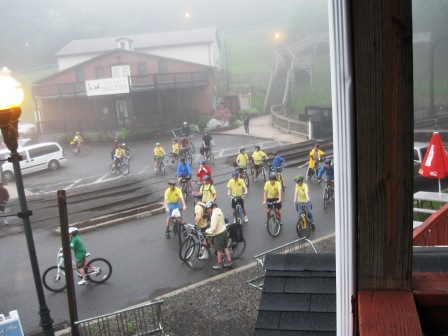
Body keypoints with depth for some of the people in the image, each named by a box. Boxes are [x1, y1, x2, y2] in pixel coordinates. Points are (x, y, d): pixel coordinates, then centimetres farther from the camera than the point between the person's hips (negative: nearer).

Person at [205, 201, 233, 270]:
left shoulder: (214, 215, -28)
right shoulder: (219, 210, 0)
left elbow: (213, 228, -28)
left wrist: (206, 231, -13)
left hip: (219, 234, -9)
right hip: (224, 230, 9)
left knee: (219, 250, 8)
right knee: (225, 247, 19)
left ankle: (219, 265, 22)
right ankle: (229, 262, 26)